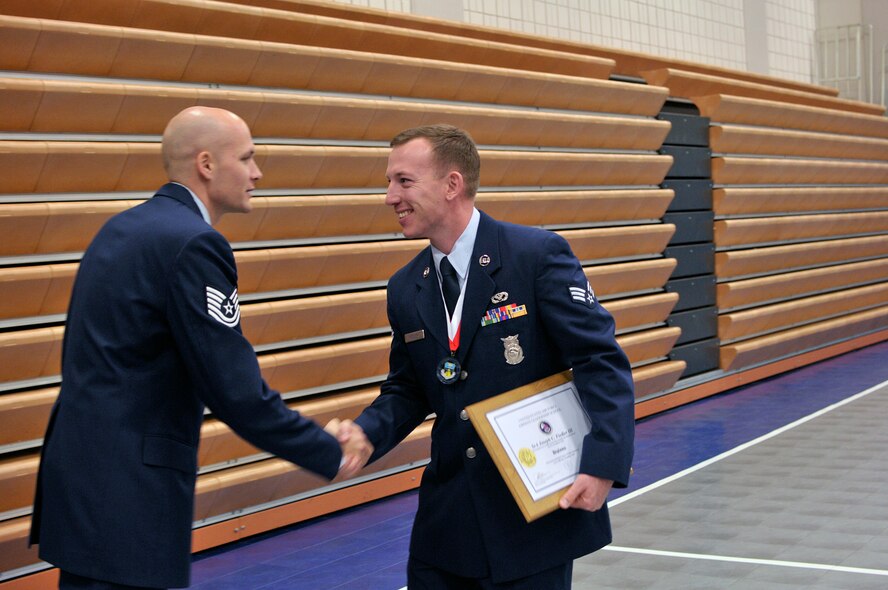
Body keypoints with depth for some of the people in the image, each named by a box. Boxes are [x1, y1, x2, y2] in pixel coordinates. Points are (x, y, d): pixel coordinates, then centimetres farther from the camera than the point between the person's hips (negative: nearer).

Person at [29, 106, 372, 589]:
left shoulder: (122, 228, 12)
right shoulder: (192, 243, -17)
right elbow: (234, 389, -19)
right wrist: (332, 455, -9)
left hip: (84, 472, 9)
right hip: (125, 492, -9)